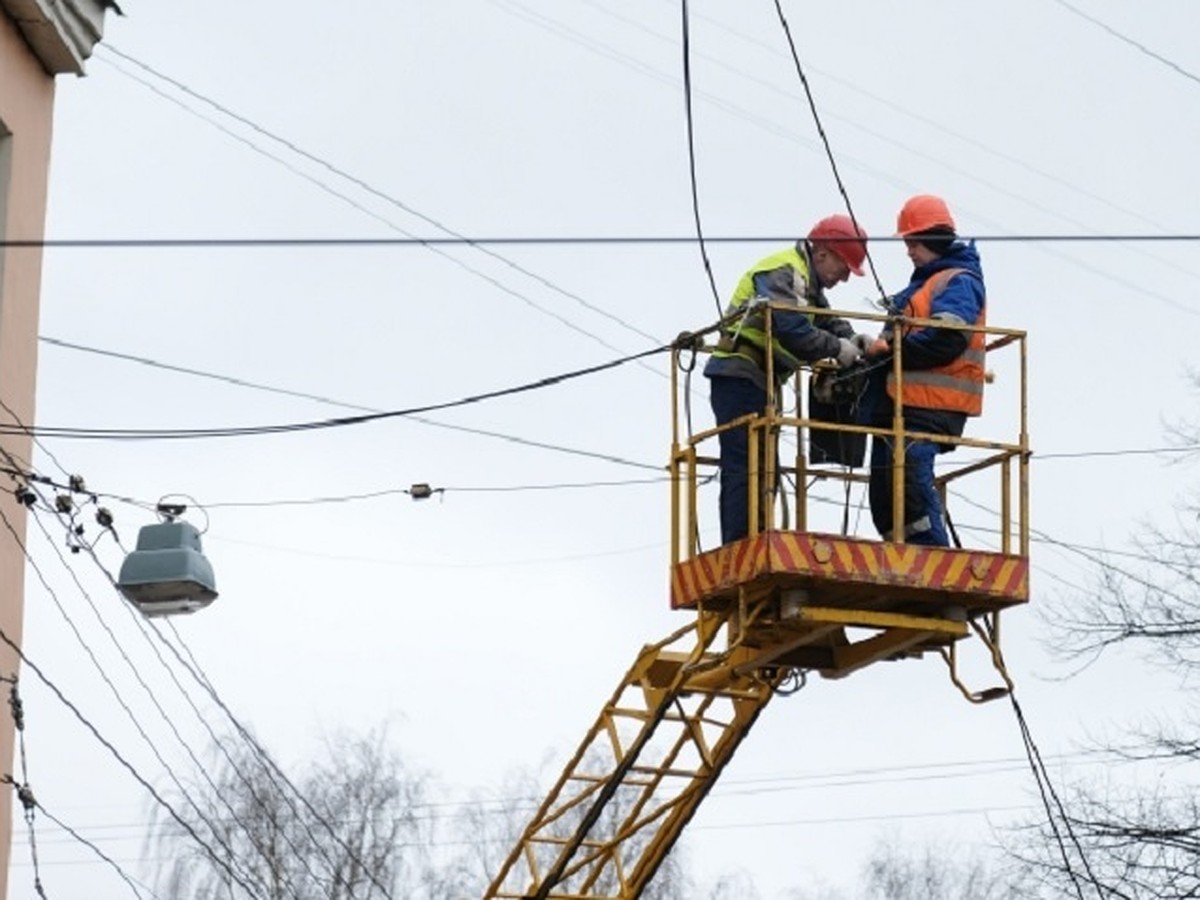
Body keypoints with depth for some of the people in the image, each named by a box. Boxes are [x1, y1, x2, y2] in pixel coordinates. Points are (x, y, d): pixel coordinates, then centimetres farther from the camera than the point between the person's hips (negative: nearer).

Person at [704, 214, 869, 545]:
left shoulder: (804, 280, 21)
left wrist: (854, 342, -1)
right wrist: (838, 348, -13)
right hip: (739, 377, -11)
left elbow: (827, 320, 18)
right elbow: (794, 332, -23)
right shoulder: (782, 272, -13)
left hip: (753, 381, 11)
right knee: (744, 468, -15)